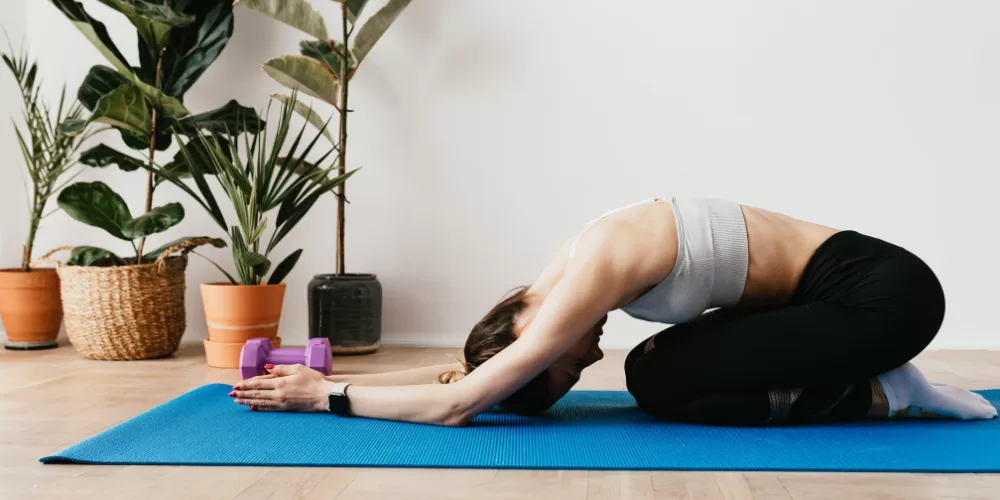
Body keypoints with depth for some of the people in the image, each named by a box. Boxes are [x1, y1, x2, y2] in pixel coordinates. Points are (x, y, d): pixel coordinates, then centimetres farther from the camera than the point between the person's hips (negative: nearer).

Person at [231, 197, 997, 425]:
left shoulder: (589, 282, -25)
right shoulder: (575, 267, 2)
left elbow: (453, 406, -23)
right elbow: (465, 366, 9)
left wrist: (328, 396, -12)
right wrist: (330, 375, 5)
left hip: (881, 292, -9)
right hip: (836, 289, 9)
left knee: (666, 386, -14)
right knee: (653, 371, 3)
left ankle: (881, 394, -3)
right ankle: (872, 376, 12)